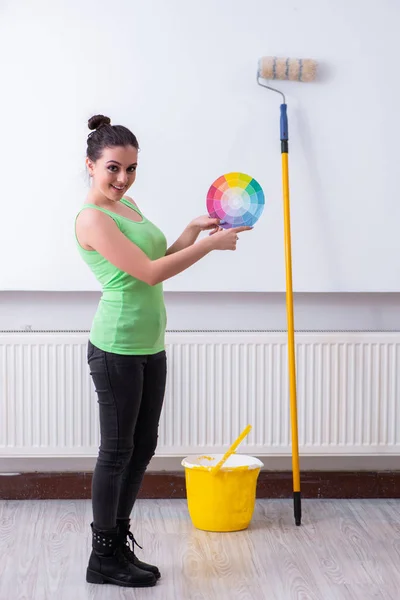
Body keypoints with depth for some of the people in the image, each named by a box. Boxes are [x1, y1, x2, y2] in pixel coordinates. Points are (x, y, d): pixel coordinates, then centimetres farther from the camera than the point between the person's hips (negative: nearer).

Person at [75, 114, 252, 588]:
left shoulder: (129, 206, 12)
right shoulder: (93, 218, -16)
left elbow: (158, 261, 18)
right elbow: (149, 273, -20)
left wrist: (193, 229, 5)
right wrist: (209, 244, -15)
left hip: (149, 345, 9)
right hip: (117, 348, -9)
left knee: (143, 446, 14)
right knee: (117, 450, 1)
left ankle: (120, 544, 27)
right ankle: (103, 558, 14)